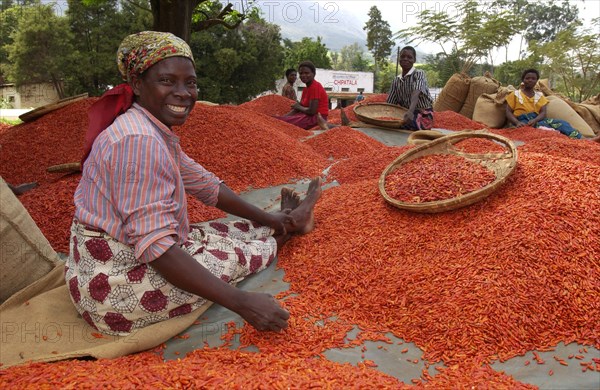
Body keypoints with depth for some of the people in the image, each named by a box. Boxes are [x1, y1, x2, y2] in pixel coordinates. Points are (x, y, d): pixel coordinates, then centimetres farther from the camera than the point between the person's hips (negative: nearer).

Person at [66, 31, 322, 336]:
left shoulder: (157, 132, 5)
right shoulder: (139, 141, -27)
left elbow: (204, 184, 14)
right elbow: (155, 247, -32)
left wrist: (267, 218, 18)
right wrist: (241, 303, -31)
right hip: (115, 286, -8)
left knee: (227, 232, 14)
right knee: (239, 255, 4)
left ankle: (289, 221, 41)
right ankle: (289, 229, 33)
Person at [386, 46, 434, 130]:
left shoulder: (419, 74, -8)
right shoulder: (396, 81, 9)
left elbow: (416, 94, -27)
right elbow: (390, 103, 11)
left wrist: (410, 111, -45)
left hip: (423, 114, -6)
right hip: (406, 112, 6)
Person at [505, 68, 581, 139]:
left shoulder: (540, 96, 20)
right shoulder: (515, 95, 12)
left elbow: (543, 112, 7)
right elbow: (508, 112, 4)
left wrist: (535, 120, -18)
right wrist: (517, 122, -18)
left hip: (537, 119, 4)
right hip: (523, 121, -3)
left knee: (562, 123, -24)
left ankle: (576, 139, -43)